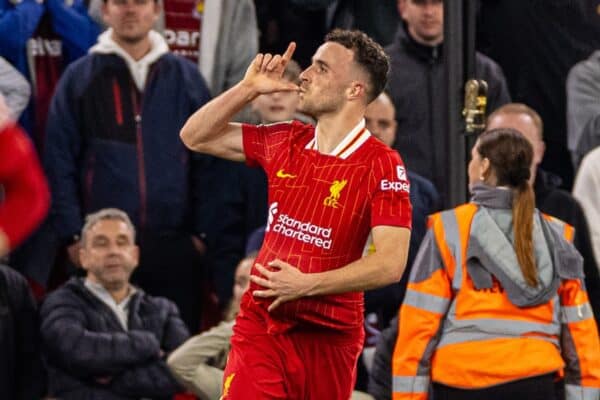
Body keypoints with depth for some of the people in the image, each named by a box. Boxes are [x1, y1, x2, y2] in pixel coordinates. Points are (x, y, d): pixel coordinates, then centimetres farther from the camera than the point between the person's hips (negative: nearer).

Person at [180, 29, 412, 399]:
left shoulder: (382, 164, -10)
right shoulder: (285, 142, 6)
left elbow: (390, 264, -18)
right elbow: (196, 137, 16)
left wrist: (307, 284, -22)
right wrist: (248, 87, 3)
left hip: (330, 337, -3)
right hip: (260, 325, 3)